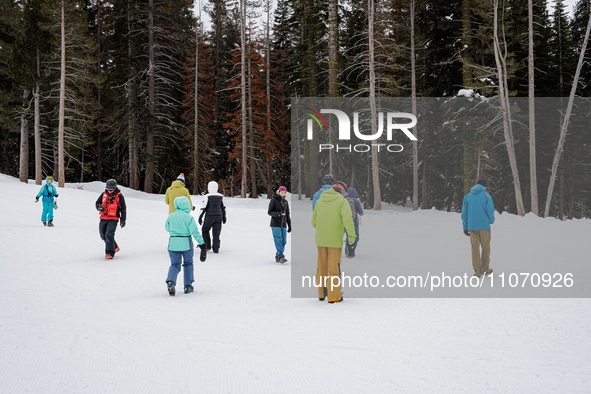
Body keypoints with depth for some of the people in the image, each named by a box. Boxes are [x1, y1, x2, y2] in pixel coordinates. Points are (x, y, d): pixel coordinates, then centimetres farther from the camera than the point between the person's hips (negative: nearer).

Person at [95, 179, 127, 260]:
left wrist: (123, 219, -8)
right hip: (103, 218, 6)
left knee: (109, 235, -19)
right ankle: (115, 247, 32)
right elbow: (97, 202, 15)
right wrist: (99, 207, -9)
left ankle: (110, 253, -19)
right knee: (103, 235, 12)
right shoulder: (104, 194, 7)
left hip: (113, 219, -6)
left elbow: (123, 208, -2)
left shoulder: (119, 196, -4)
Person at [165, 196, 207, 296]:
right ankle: (188, 286, 18)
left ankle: (170, 281, -17)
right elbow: (195, 232, -15)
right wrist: (202, 244, -13)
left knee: (175, 265, 9)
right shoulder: (189, 217, -10)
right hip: (186, 243, -2)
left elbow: (167, 228, 17)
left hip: (173, 243, 2)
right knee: (188, 263, 17)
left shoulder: (171, 216, 0)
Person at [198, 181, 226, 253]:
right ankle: (216, 249, 3)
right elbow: (223, 207, 11)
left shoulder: (208, 196, -9)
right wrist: (224, 217, 20)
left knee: (205, 230, 16)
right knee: (216, 233, 6)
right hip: (218, 216, 4)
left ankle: (208, 245, 11)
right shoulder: (220, 196, 4)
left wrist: (200, 217, -5)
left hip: (210, 216, -4)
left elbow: (204, 207, -10)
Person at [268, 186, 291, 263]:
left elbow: (288, 214, 16)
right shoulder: (274, 200, -4)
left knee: (283, 241, 1)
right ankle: (281, 257, -20)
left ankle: (277, 257, 10)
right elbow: (269, 212, -7)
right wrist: (278, 214, -23)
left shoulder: (285, 201, 11)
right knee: (278, 241, -14)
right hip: (275, 225, -5)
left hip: (283, 225, 5)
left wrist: (289, 225, 13)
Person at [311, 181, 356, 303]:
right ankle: (333, 296, 4)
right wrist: (352, 237, -12)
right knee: (333, 268, 1)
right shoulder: (342, 201, -5)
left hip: (320, 240, 4)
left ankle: (322, 293, 22)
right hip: (335, 240, -4)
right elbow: (348, 219, -20)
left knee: (321, 267, 14)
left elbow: (314, 222, 14)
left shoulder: (319, 201, 11)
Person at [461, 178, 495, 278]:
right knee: (485, 247, 10)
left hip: (472, 226, 3)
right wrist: (492, 220, 15)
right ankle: (485, 269, 18)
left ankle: (477, 271, 0)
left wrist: (465, 227, 13)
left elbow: (464, 213, 8)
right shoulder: (486, 196, -2)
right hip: (484, 226, -3)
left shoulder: (467, 197, 9)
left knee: (475, 248, 3)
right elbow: (490, 211, -7)